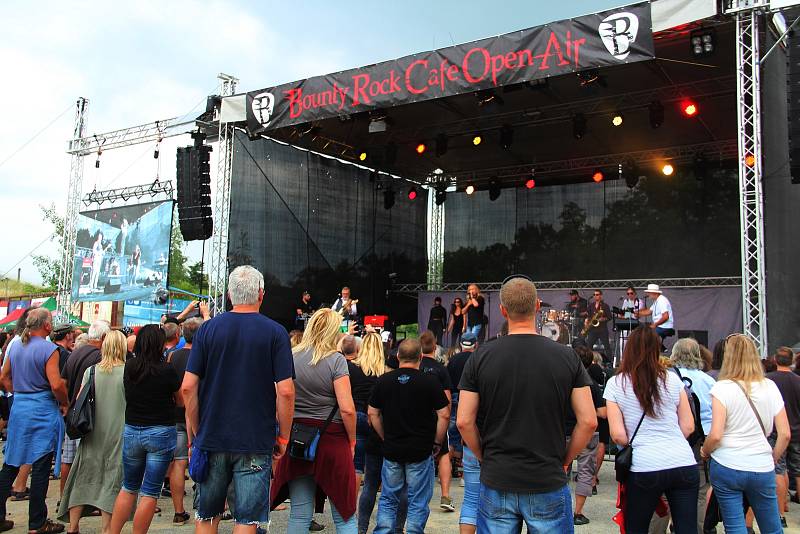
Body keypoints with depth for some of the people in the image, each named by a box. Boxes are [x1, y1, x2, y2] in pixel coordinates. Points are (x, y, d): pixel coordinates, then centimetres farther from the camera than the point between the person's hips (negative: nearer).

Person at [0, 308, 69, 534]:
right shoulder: (48, 349, -14)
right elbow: (56, 385, -20)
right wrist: (65, 403, -5)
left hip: (18, 407, 7)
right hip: (43, 410, -7)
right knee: (40, 466, 1)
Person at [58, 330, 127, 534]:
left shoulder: (91, 371, -1)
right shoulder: (128, 372, -10)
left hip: (93, 433, 3)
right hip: (118, 432, -3)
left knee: (83, 477, 14)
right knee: (112, 479, 6)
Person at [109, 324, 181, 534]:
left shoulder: (129, 367, -3)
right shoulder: (166, 370, -15)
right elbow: (181, 400, -3)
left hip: (131, 431, 5)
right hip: (161, 433, -4)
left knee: (128, 487, 20)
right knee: (150, 492, 4)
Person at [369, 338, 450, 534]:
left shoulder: (384, 380, 0)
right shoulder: (430, 381, -9)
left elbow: (373, 413, 6)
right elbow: (444, 415, -9)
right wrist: (437, 442, 3)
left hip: (391, 450, 3)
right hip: (421, 450, -2)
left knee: (388, 500, 15)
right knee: (418, 503, 8)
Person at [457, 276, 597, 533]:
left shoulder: (480, 358, -5)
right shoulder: (566, 356, -5)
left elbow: (464, 421, -5)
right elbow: (588, 421, -6)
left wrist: (485, 458, 9)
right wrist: (564, 460, 7)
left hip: (496, 482, 1)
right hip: (549, 482, 0)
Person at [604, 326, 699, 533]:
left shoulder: (615, 384, -1)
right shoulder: (673, 380, 5)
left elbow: (618, 435, -3)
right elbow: (688, 426, 7)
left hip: (644, 468, -2)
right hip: (684, 464, 2)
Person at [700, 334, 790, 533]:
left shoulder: (722, 388, -10)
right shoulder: (770, 387, 1)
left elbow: (715, 435, -15)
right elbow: (785, 434, 2)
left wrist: (705, 451, 5)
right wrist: (773, 460, 17)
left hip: (727, 466, -3)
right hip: (762, 469, 3)